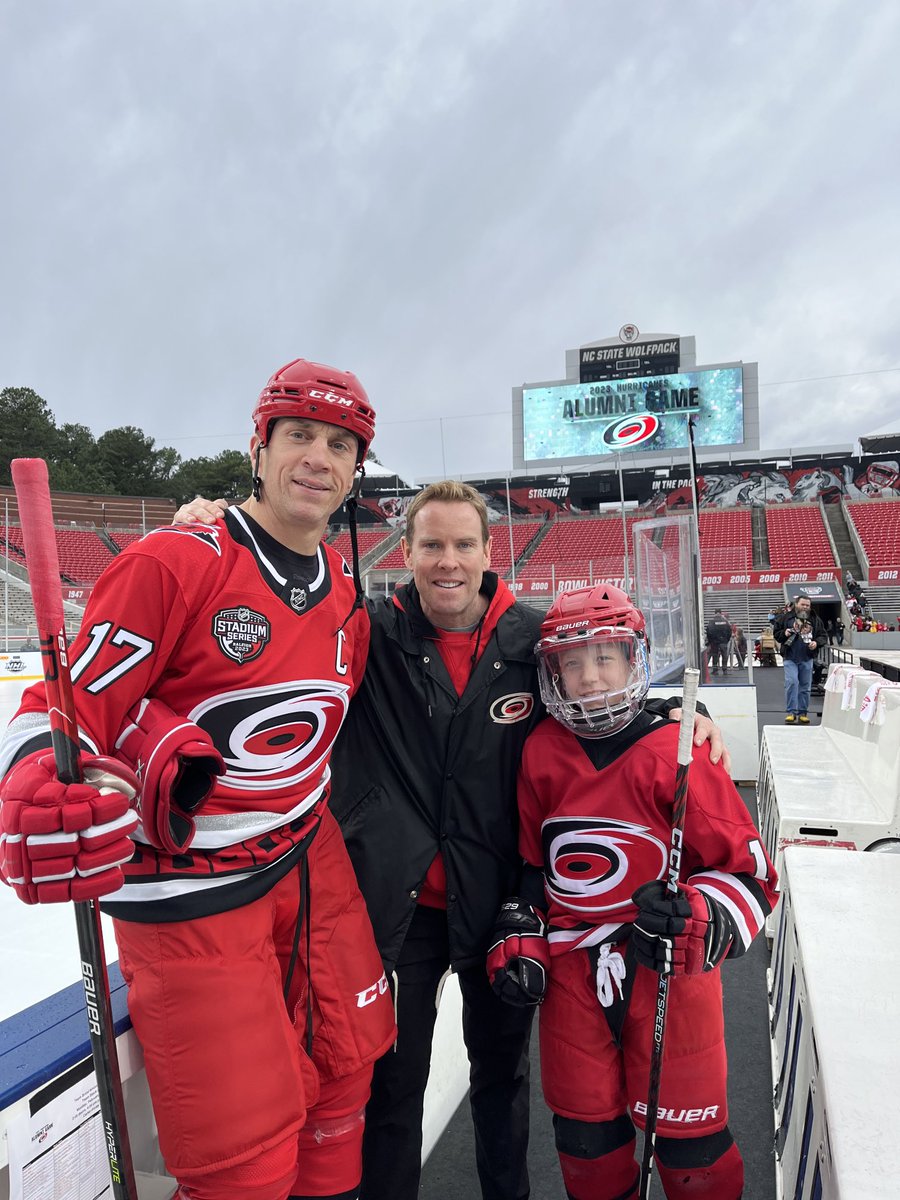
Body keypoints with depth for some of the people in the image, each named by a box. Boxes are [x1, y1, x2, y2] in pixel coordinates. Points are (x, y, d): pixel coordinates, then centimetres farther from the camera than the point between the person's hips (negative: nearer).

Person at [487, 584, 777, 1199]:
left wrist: (690, 918, -26)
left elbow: (750, 871, -11)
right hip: (571, 975, 4)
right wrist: (518, 938, 6)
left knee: (686, 1138, 12)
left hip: (669, 974, -3)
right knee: (585, 1135, 18)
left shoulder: (676, 754, -15)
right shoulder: (542, 754, -1)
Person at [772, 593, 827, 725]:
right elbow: (776, 633, 8)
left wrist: (816, 642, -8)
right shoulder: (786, 617, 3)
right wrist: (784, 633, -13)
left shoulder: (815, 620, 9)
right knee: (791, 683, -14)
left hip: (807, 659, 3)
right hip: (790, 658, -3)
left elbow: (823, 636, 12)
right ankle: (790, 712, -6)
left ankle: (803, 713, 17)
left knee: (805, 686, 7)